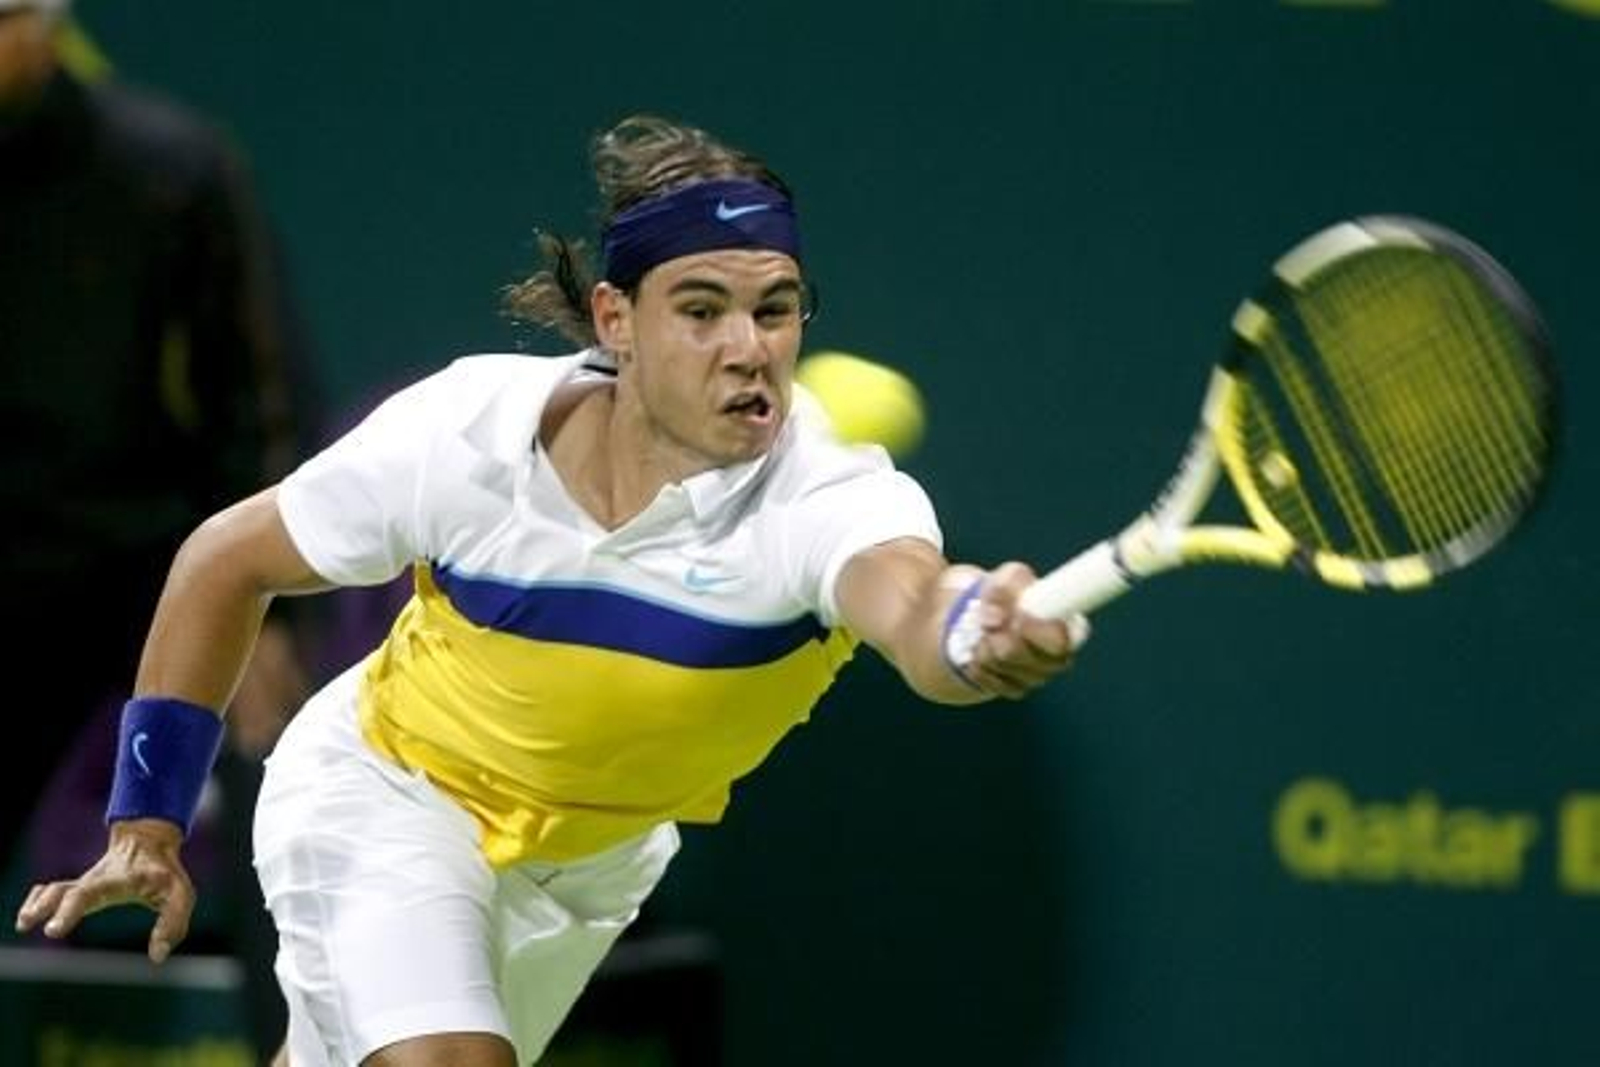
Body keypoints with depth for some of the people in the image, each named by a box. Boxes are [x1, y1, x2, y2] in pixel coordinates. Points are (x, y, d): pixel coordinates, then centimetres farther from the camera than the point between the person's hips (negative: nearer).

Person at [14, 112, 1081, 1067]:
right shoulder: (463, 432, -28)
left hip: (595, 855, 2)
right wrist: (147, 823, -8)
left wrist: (974, 634, -84)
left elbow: (908, 598, -59)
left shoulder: (831, 496, -33)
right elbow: (227, 560, -10)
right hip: (384, 792, -2)